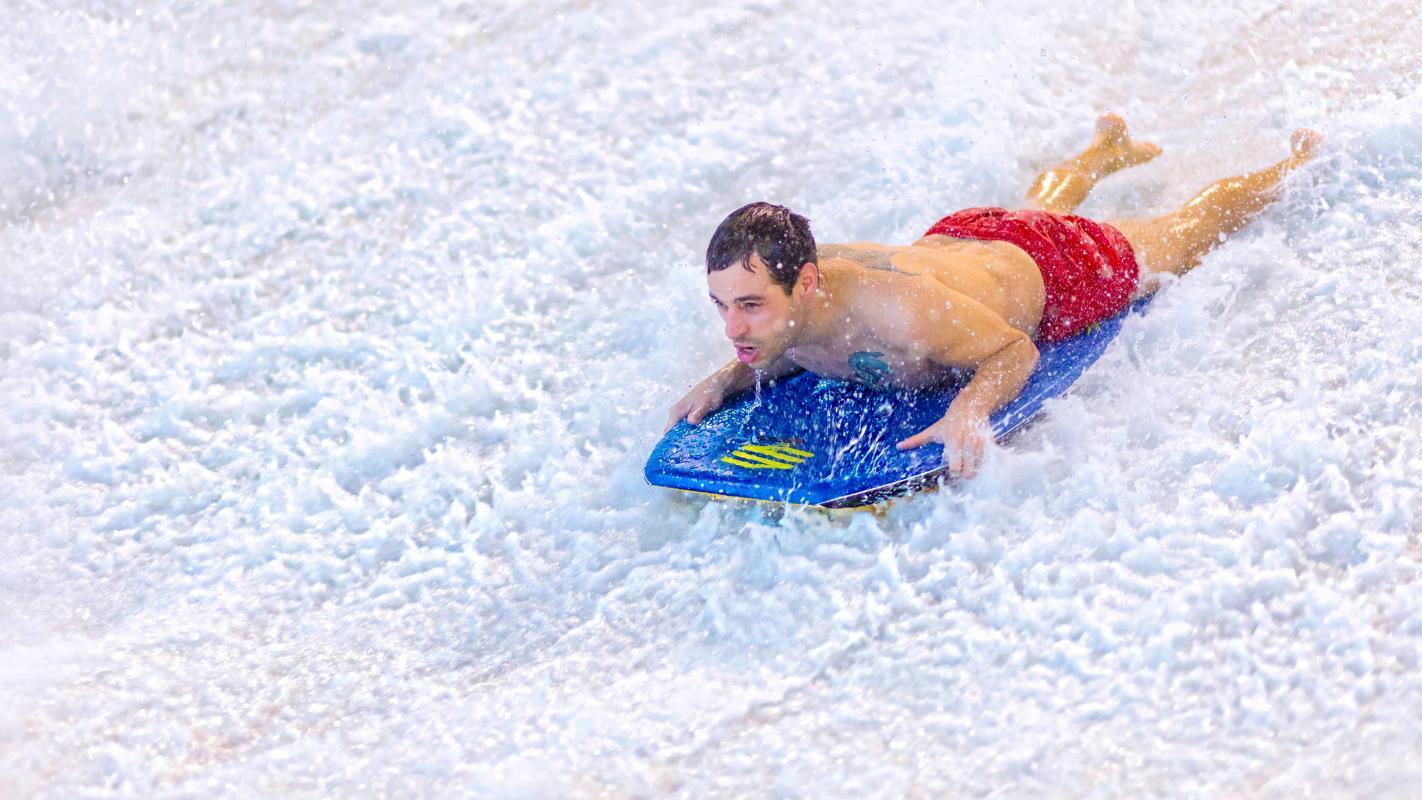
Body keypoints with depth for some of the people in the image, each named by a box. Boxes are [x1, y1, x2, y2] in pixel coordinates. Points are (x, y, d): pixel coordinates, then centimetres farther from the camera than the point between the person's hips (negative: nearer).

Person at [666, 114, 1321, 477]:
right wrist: (726, 380, -25)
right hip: (953, 238, 5)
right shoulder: (771, 291, -31)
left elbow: (1015, 349, -33)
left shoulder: (897, 306, -49)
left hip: (1056, 273, -5)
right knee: (1039, 209, 42)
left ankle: (1292, 166, 55)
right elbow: (793, 349, -6)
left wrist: (967, 410, -52)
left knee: (1181, 235, 27)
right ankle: (1107, 146, 73)